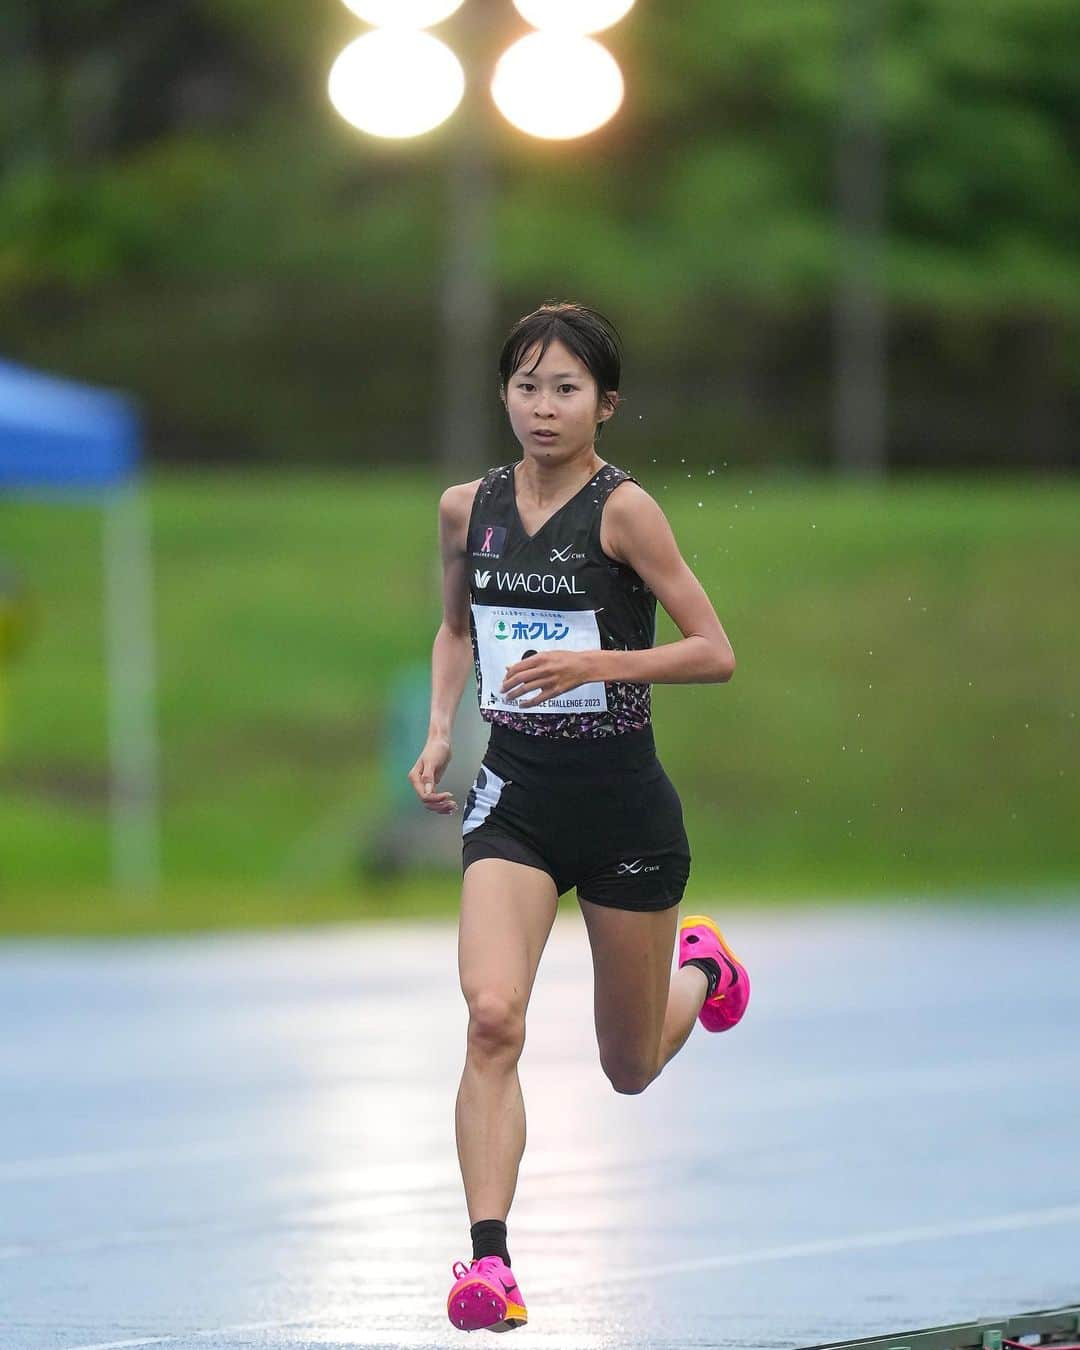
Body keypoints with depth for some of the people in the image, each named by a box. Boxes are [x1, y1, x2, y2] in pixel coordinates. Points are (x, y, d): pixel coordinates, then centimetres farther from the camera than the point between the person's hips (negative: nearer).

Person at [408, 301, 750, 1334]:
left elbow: (714, 653, -11)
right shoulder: (467, 506, 2)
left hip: (621, 801, -3)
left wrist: (592, 664, -23)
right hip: (514, 796, 3)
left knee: (630, 1070, 14)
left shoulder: (623, 510, -12)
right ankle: (488, 1259, -21)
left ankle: (700, 967, 49)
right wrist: (439, 728, 5)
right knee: (492, 1016, -22)